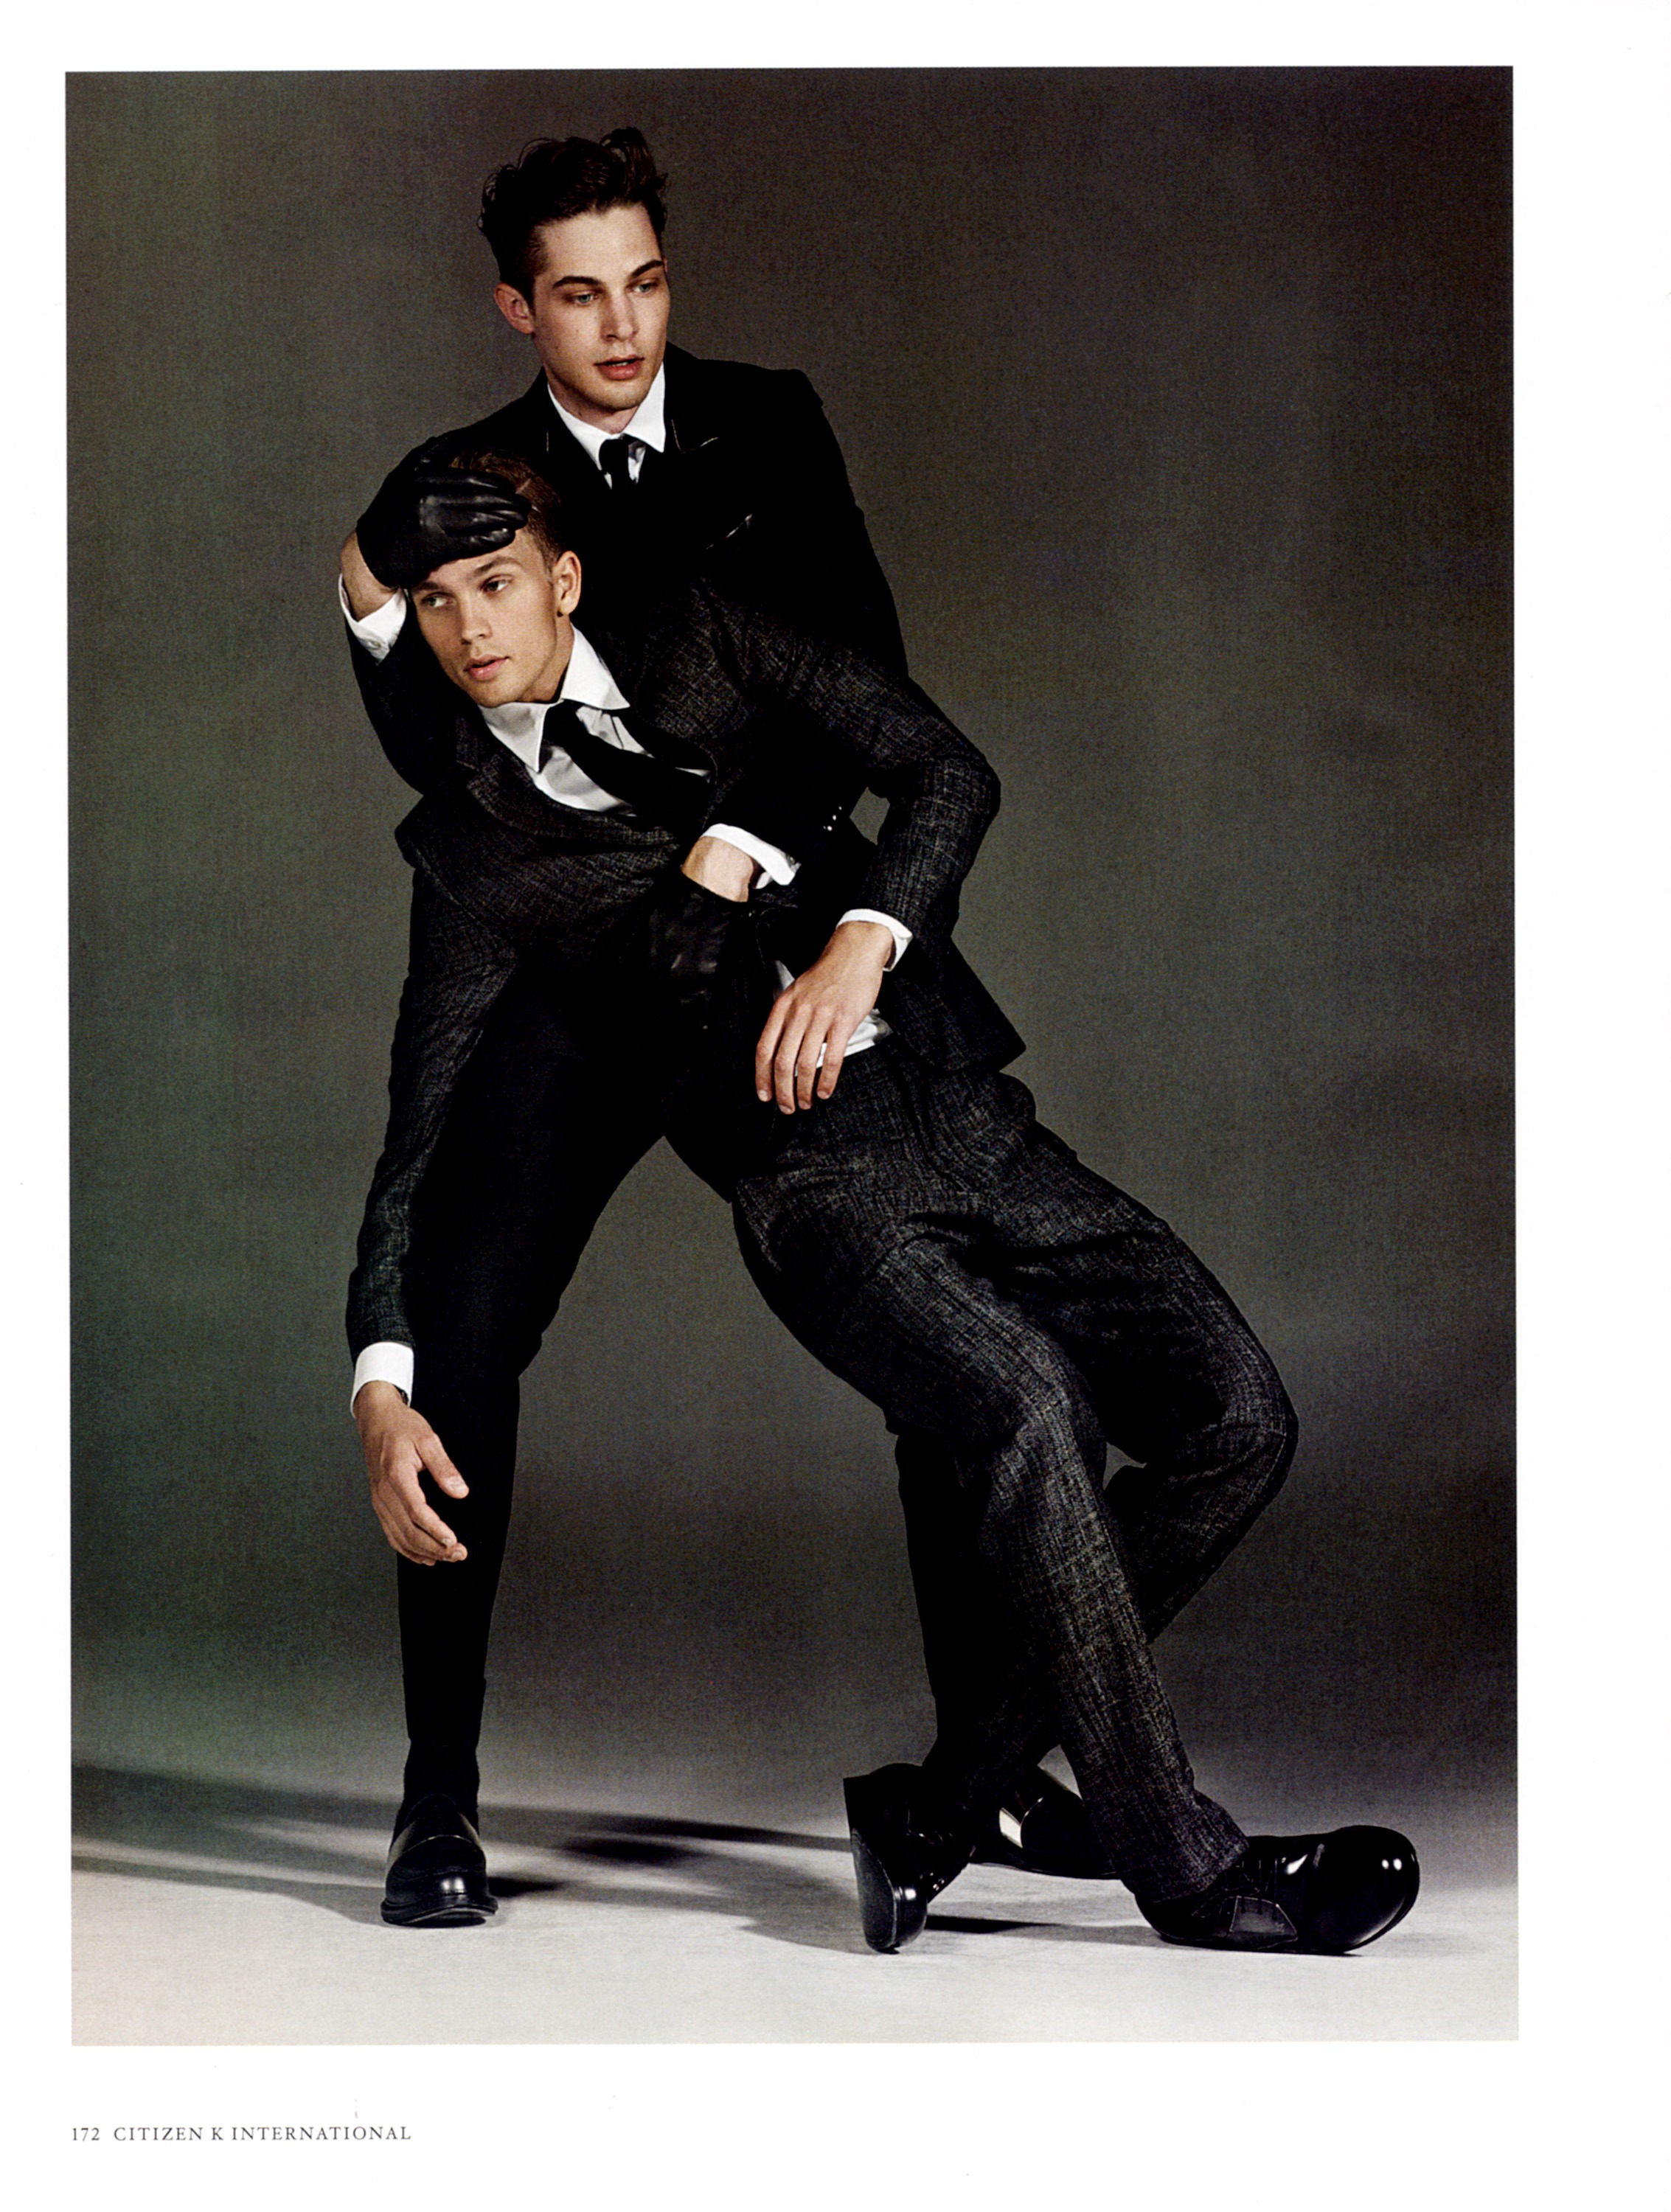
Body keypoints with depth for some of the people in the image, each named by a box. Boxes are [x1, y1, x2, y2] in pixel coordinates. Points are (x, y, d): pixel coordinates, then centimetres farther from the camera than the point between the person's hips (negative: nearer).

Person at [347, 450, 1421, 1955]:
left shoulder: (707, 650, 12)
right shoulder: (472, 852, 5)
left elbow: (946, 771, 7)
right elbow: (423, 1140, 2)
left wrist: (865, 938, -12)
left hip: (974, 1117, 4)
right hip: (813, 1181, -4)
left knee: (1237, 1417, -11)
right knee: (1029, 1407, -31)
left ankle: (943, 1806, -6)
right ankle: (1186, 1872, -18)